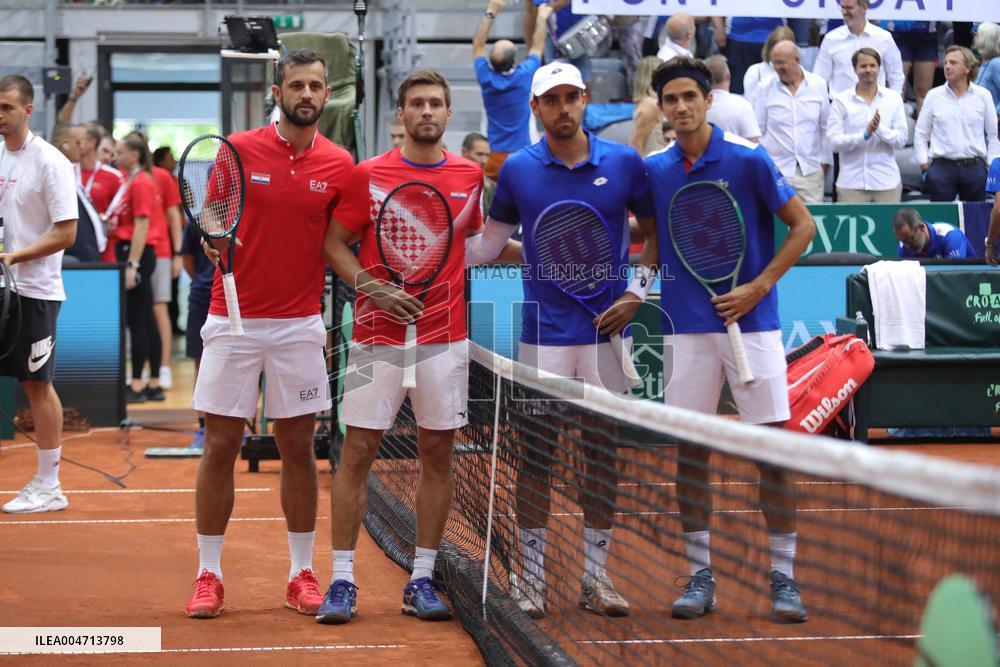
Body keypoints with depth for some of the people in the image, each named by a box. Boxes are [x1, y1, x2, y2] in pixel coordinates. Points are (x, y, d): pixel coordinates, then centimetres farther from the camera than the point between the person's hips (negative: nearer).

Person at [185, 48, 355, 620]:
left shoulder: (339, 165, 3)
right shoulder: (239, 149, -2)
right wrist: (212, 240, -18)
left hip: (300, 326, 1)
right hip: (232, 322, -1)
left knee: (299, 448, 6)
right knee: (220, 447, 1)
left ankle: (302, 574, 16)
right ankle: (209, 575, 9)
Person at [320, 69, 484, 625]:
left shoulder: (470, 175, 8)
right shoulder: (368, 175, 1)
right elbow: (335, 244, 3)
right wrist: (374, 287, -11)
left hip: (445, 338, 2)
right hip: (378, 335, -2)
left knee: (437, 453, 4)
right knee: (358, 452, -3)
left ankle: (422, 579, 12)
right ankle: (342, 580, 3)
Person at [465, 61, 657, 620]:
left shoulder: (624, 163, 2)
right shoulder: (518, 169, 2)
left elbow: (656, 229, 11)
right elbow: (490, 243, 9)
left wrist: (638, 291, 0)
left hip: (606, 330, 1)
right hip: (543, 336, -1)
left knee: (604, 452, 6)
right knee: (536, 452, 0)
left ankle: (596, 575, 14)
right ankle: (531, 574, 10)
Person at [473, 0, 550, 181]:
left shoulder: (486, 78, -5)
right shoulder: (523, 77, -9)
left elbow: (478, 44, 12)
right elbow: (537, 46, 10)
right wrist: (542, 17, 25)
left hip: (493, 158, 2)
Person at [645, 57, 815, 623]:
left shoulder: (748, 160, -7)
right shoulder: (654, 171, 5)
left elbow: (803, 225, -3)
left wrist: (759, 286, -10)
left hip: (751, 322, -3)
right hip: (686, 329, 3)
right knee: (690, 450, 3)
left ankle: (784, 578, 4)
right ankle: (700, 578, 13)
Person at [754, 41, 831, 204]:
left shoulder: (818, 85, 6)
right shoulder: (766, 89, 2)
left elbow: (825, 127, 11)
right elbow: (757, 131, 8)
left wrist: (825, 161, 8)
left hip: (810, 170, 1)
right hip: (776, 169, -1)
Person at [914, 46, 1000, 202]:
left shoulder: (983, 96, 5)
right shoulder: (933, 96, 4)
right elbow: (920, 134, 9)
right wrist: (923, 163, 1)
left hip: (975, 167, 1)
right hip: (942, 166, -1)